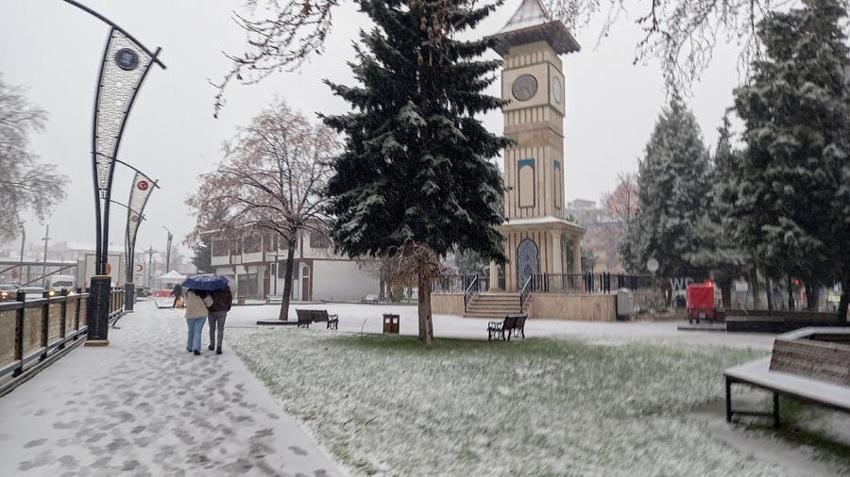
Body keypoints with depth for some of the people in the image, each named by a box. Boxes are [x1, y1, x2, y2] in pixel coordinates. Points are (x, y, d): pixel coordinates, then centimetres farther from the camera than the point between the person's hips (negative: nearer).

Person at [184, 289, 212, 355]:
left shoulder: (188, 293, 2)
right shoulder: (204, 293, -5)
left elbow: (185, 302, 14)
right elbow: (209, 303, -6)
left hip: (190, 314, 2)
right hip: (201, 314, -2)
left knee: (191, 331, 18)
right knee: (198, 332, 0)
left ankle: (189, 347, 29)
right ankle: (196, 349, -13)